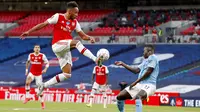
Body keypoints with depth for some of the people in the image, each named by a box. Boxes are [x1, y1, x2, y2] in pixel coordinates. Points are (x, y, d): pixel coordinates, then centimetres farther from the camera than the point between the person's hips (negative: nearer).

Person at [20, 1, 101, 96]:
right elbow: (43, 24, -3)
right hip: (57, 45, -7)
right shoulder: (58, 17, -5)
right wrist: (29, 32, -6)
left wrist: (90, 38, -13)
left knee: (67, 75, 2)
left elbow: (83, 35, 9)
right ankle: (95, 59, -38)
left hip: (65, 50, 7)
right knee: (77, 43, -31)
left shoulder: (75, 22, 10)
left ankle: (44, 86, 13)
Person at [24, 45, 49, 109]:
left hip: (39, 74, -1)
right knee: (27, 82, -28)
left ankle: (42, 103, 16)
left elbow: (47, 63, 0)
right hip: (32, 73, 1)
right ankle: (27, 96, -16)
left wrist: (45, 69, -17)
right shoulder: (30, 55, 1)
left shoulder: (42, 56, -6)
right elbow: (28, 62, 19)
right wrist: (26, 70, 18)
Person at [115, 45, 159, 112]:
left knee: (138, 98, -41)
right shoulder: (145, 60, 24)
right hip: (139, 84, 9)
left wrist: (136, 82, -9)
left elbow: (148, 72, -13)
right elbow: (136, 70, 27)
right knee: (119, 96, 3)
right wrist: (123, 64, 26)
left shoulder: (153, 57, -4)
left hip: (149, 85, -9)